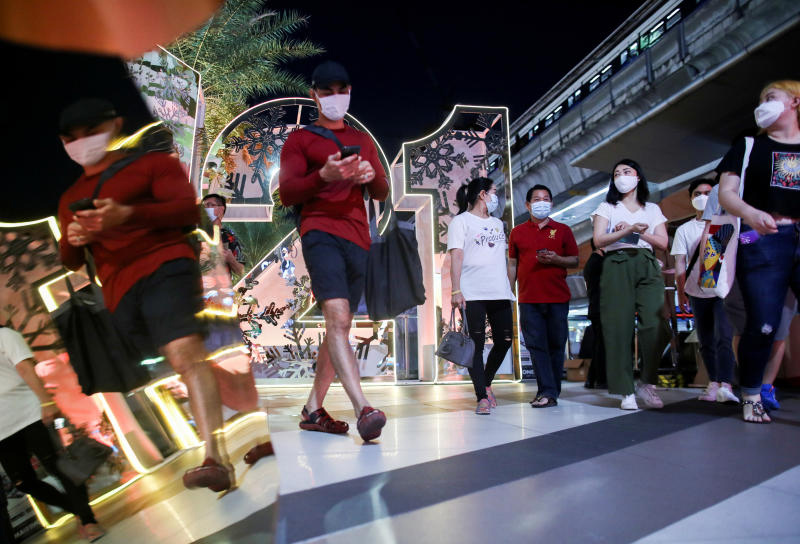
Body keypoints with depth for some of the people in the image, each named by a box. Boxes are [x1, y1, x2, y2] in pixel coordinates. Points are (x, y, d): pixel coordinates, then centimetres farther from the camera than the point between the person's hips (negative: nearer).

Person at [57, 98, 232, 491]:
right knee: (183, 360, 3)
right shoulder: (70, 199, 28)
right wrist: (73, 239, 2)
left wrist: (127, 214, -19)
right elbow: (70, 260, 27)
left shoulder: (152, 163, 11)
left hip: (165, 268, -6)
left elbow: (188, 209, -4)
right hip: (120, 293, 6)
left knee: (184, 351, -27)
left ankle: (215, 457, -37)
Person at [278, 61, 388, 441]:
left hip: (357, 238, 5)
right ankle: (363, 409, -32)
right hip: (320, 233, -5)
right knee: (337, 316, -24)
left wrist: (372, 176, -5)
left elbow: (382, 193, 20)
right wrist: (324, 175, -19)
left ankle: (313, 410, 15)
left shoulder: (363, 140, 25)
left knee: (340, 326, 5)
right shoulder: (300, 139, 12)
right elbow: (287, 193, 0)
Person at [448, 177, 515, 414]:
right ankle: (482, 397, 0)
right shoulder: (461, 221, 3)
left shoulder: (498, 223, 22)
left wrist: (510, 287, 16)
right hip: (473, 294, -6)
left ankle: (486, 383, 27)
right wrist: (456, 290, -16)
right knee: (477, 343, -4)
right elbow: (456, 256, -7)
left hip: (500, 293, 6)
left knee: (504, 341, 6)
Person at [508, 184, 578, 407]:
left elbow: (575, 261, 8)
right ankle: (548, 392, -2)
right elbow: (512, 265, 12)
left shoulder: (563, 230, 10)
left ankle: (550, 391, 13)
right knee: (536, 345, -4)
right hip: (528, 299, 0)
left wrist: (556, 259, -11)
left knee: (556, 345, 3)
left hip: (558, 298, 0)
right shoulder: (517, 232, 12)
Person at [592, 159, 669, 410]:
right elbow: (598, 240, 0)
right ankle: (626, 391, -8)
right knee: (619, 326, -10)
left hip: (647, 266, 2)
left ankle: (647, 384, -2)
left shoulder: (652, 209, 22)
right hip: (616, 265, -2)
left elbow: (663, 243, 10)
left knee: (653, 323, -14)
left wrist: (638, 231, -4)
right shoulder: (607, 208, 16)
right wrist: (628, 230, -12)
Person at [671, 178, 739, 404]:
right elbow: (680, 263, 3)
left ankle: (725, 385, -22)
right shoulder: (684, 229, 9)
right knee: (706, 343, 9)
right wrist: (681, 292, -4)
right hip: (697, 293, 3)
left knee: (724, 338, -16)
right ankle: (713, 383, 19)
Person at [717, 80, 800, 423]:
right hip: (763, 241, -2)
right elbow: (726, 192, 3)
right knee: (762, 326, -8)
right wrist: (749, 213, -18)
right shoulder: (748, 147, 15)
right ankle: (751, 396, 9)